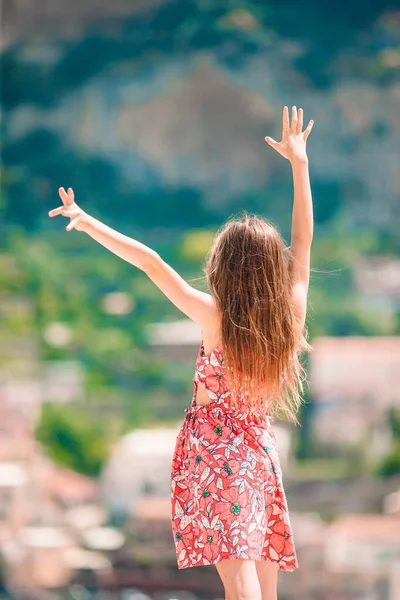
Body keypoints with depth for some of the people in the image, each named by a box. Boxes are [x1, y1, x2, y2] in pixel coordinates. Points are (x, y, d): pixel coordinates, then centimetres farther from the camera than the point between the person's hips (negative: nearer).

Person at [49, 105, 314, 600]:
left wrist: (88, 222, -9)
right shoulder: (292, 317, -1)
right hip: (262, 453, 5)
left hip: (215, 454, -5)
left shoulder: (216, 320, -12)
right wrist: (299, 163, 19)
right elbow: (303, 241, 11)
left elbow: (151, 263, -13)